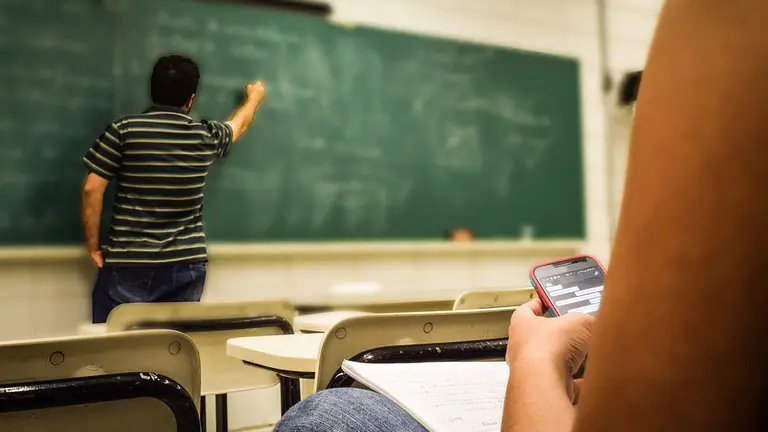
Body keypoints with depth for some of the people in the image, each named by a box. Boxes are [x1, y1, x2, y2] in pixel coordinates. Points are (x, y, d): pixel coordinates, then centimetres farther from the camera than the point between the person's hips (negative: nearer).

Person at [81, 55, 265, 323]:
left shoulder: (124, 130, -5)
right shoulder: (206, 137, 2)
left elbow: (92, 188, -7)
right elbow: (240, 124, 24)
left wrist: (92, 244, 4)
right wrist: (254, 97, 46)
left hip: (127, 264, -2)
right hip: (185, 266, 2)